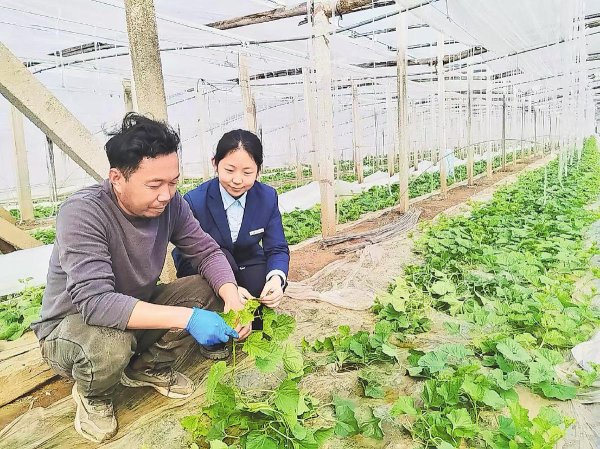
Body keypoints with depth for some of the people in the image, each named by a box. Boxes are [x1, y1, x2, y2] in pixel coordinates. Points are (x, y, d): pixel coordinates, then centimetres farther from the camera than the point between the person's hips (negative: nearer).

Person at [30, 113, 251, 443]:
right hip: (70, 323, -5)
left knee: (207, 291, -15)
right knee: (108, 344, -38)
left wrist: (232, 297, -31)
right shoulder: (83, 213, -31)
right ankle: (92, 396, 2)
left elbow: (207, 252, -11)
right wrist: (186, 317, -46)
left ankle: (148, 368, 10)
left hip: (136, 311, 5)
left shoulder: (170, 204, -15)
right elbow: (95, 302, -40)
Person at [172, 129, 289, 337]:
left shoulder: (268, 197, -13)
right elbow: (185, 259, -24)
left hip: (247, 263, 2)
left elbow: (277, 249, -10)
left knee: (268, 292, -28)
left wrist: (276, 278, -35)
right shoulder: (193, 201, -23)